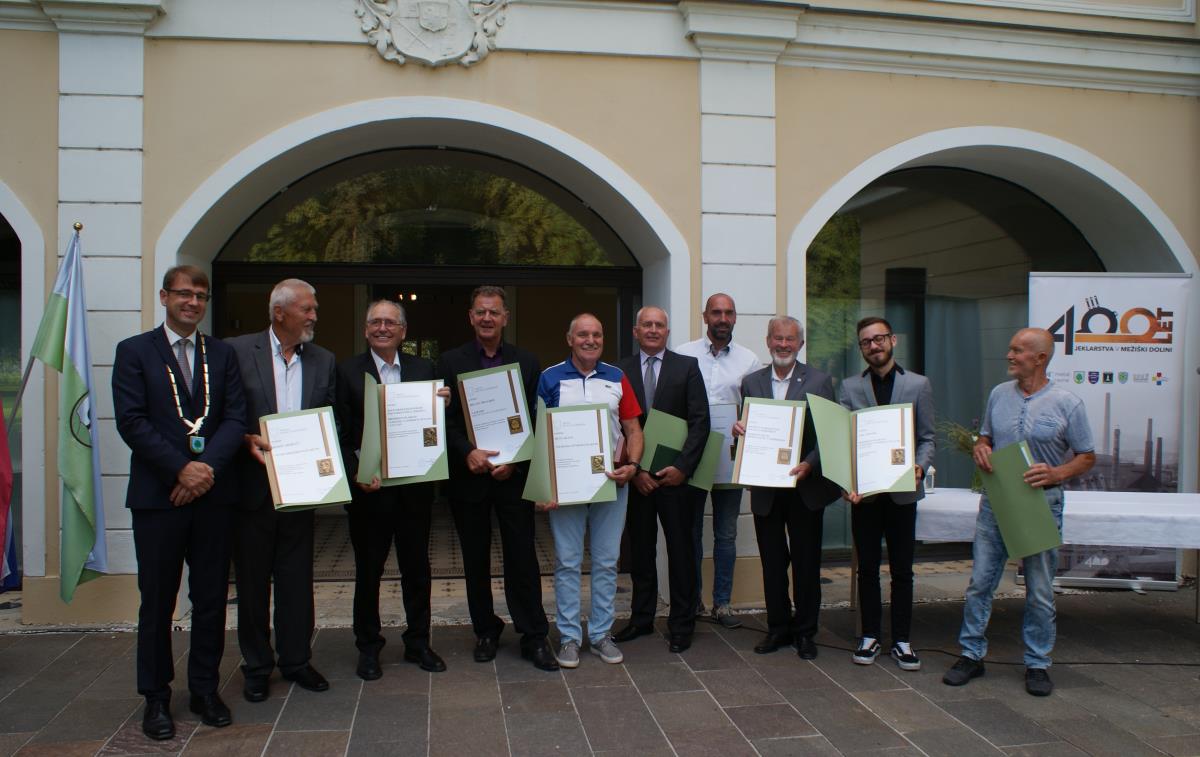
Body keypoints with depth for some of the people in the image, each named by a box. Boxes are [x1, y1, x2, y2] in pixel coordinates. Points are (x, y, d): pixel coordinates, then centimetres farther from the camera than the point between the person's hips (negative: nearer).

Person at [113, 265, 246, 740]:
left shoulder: (222, 354, 11)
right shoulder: (134, 352, 3)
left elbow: (235, 419, 3)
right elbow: (132, 422, -6)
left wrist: (207, 466, -12)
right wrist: (180, 469, -14)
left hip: (214, 492, 3)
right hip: (158, 494, -2)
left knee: (212, 598, 8)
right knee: (157, 601, 5)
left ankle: (205, 690, 21)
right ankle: (156, 698, 18)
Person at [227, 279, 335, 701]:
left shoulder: (323, 361, 8)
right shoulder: (238, 351, -4)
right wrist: (246, 440, -20)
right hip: (253, 487, -3)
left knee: (297, 578, 10)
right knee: (252, 579, 9)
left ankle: (296, 659, 24)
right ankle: (256, 666, 21)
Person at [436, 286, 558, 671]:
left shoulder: (527, 363, 5)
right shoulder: (451, 362, 4)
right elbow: (445, 419, -1)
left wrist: (514, 462, -11)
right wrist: (468, 452, -17)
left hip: (514, 476, -1)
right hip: (468, 476, 1)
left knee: (522, 557, 0)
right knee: (475, 560, 10)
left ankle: (534, 637, 9)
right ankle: (485, 631, 24)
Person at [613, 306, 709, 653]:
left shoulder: (687, 366, 2)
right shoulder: (621, 371, 4)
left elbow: (700, 421, -3)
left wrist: (682, 466, -12)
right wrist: (634, 469, -8)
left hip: (676, 475, -1)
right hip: (636, 477, 2)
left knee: (681, 549, 5)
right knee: (640, 549, 11)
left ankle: (681, 625, 16)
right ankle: (642, 618, 24)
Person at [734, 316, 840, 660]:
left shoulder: (819, 381, -1)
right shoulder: (751, 383, 7)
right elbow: (746, 429, 11)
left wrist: (809, 465, -20)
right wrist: (738, 430, -13)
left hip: (805, 487, -2)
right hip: (765, 487, 2)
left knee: (806, 562, 6)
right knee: (772, 562, 10)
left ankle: (804, 631, 20)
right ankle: (778, 627, 24)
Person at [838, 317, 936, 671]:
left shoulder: (918, 385, 4)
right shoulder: (849, 387, 5)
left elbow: (927, 438, 4)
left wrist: (919, 466, -16)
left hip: (902, 490, 0)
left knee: (902, 570, 6)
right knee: (868, 567, 9)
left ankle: (902, 640, 16)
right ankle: (870, 637, 19)